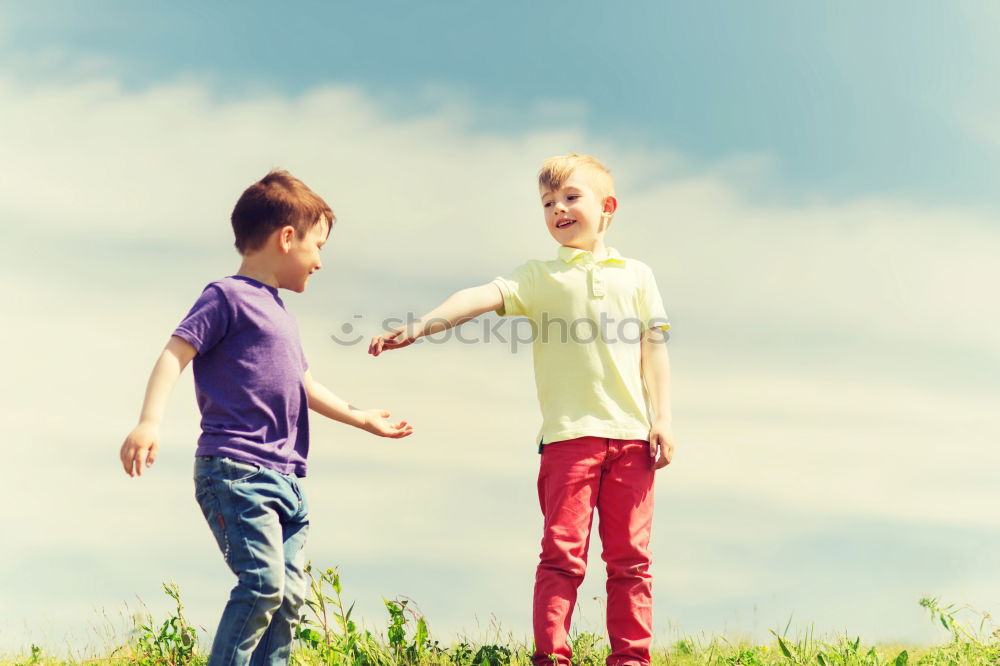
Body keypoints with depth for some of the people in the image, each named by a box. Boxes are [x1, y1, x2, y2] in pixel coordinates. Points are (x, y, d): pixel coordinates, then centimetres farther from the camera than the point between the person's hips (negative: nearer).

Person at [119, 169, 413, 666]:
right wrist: (149, 422, -27)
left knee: (289, 596, 4)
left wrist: (359, 418, 48)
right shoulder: (228, 296, -2)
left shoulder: (280, 314, 25)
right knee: (262, 581, -20)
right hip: (235, 470, -9)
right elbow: (175, 354, -12)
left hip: (284, 478, 9)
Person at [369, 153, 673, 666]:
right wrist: (419, 327, -23)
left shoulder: (635, 275, 14)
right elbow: (482, 297, -8)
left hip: (630, 433, 2)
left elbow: (652, 349, 12)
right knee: (562, 552, -5)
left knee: (630, 556, 4)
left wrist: (662, 419, 4)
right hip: (569, 433, -2)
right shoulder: (540, 277, 8)